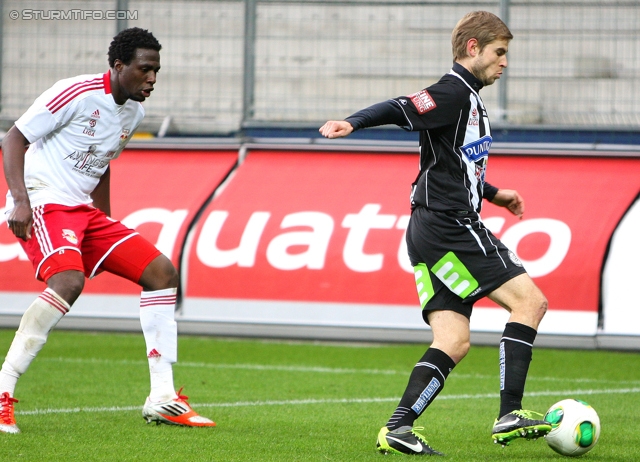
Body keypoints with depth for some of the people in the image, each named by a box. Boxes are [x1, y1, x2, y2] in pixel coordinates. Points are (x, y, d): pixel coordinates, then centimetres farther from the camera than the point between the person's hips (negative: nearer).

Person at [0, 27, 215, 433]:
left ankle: (163, 399, 4)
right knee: (68, 281, -33)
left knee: (162, 271, 2)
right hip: (42, 202, -9)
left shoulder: (135, 114, 12)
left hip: (83, 209, 9)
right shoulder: (77, 94, -13)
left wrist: (108, 229, 24)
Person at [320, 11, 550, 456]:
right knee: (529, 301, -8)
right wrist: (354, 122, -41)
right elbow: (401, 109, -25)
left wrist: (493, 193, 32)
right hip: (450, 226, -10)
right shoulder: (454, 92, -10)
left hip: (431, 231, 10)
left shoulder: (469, 98, 21)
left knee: (454, 342, 4)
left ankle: (399, 427, -4)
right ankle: (510, 415, -11)